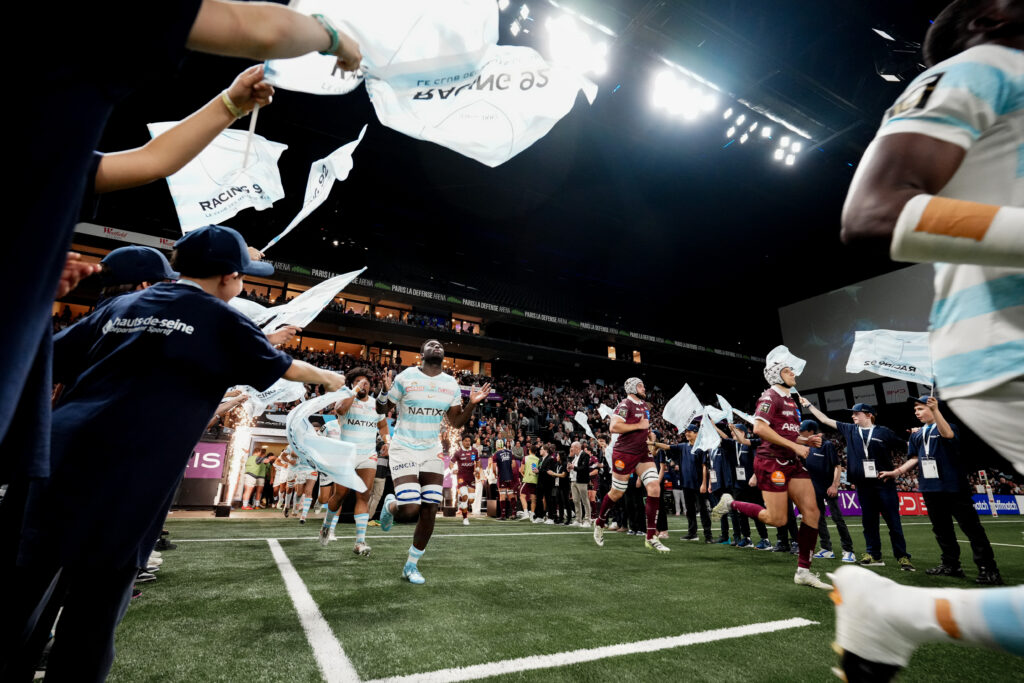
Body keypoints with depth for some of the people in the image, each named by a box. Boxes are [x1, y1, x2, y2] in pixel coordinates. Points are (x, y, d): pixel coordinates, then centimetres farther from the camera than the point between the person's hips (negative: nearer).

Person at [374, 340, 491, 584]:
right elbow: (382, 410, -1)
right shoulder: (405, 377, -9)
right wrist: (384, 392, -22)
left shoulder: (451, 384, 4)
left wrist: (472, 404, -6)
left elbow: (456, 422, 11)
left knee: (429, 512, 2)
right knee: (409, 510, -16)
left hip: (432, 452, 4)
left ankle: (411, 566, 23)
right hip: (404, 450, -4)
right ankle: (390, 505, 23)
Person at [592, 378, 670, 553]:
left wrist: (648, 431, 13)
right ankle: (599, 522, 31)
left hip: (642, 453, 8)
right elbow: (613, 427, -25)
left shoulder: (644, 405, 15)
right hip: (624, 453, -7)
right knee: (617, 493, 5)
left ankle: (651, 538, 0)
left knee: (655, 489, -7)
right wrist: (639, 426, -18)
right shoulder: (625, 404, -13)